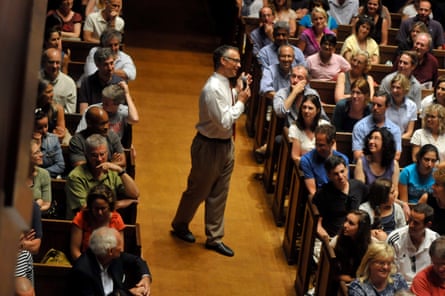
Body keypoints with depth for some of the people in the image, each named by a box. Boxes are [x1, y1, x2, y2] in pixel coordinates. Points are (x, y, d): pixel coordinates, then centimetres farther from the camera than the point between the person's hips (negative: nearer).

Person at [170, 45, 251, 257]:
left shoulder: (224, 84, 2)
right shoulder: (213, 89, -27)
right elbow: (224, 122, -28)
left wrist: (238, 91, 2)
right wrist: (241, 101, -18)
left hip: (225, 145, 9)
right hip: (210, 146, -9)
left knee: (219, 194, 15)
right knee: (198, 190, 11)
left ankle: (214, 238, 26)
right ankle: (180, 226, 35)